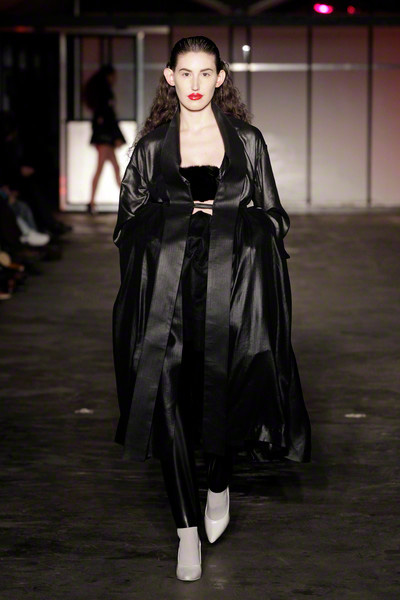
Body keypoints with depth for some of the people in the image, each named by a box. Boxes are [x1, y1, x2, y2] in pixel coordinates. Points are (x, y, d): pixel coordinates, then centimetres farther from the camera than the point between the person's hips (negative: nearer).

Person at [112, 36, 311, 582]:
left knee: (226, 391, -2)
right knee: (168, 398, -6)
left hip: (233, 287, 0)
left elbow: (270, 218, 13)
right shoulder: (152, 146, 8)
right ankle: (187, 528, 4)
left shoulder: (248, 141, 8)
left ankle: (220, 483, 31)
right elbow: (130, 222, 12)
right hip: (168, 289, 0)